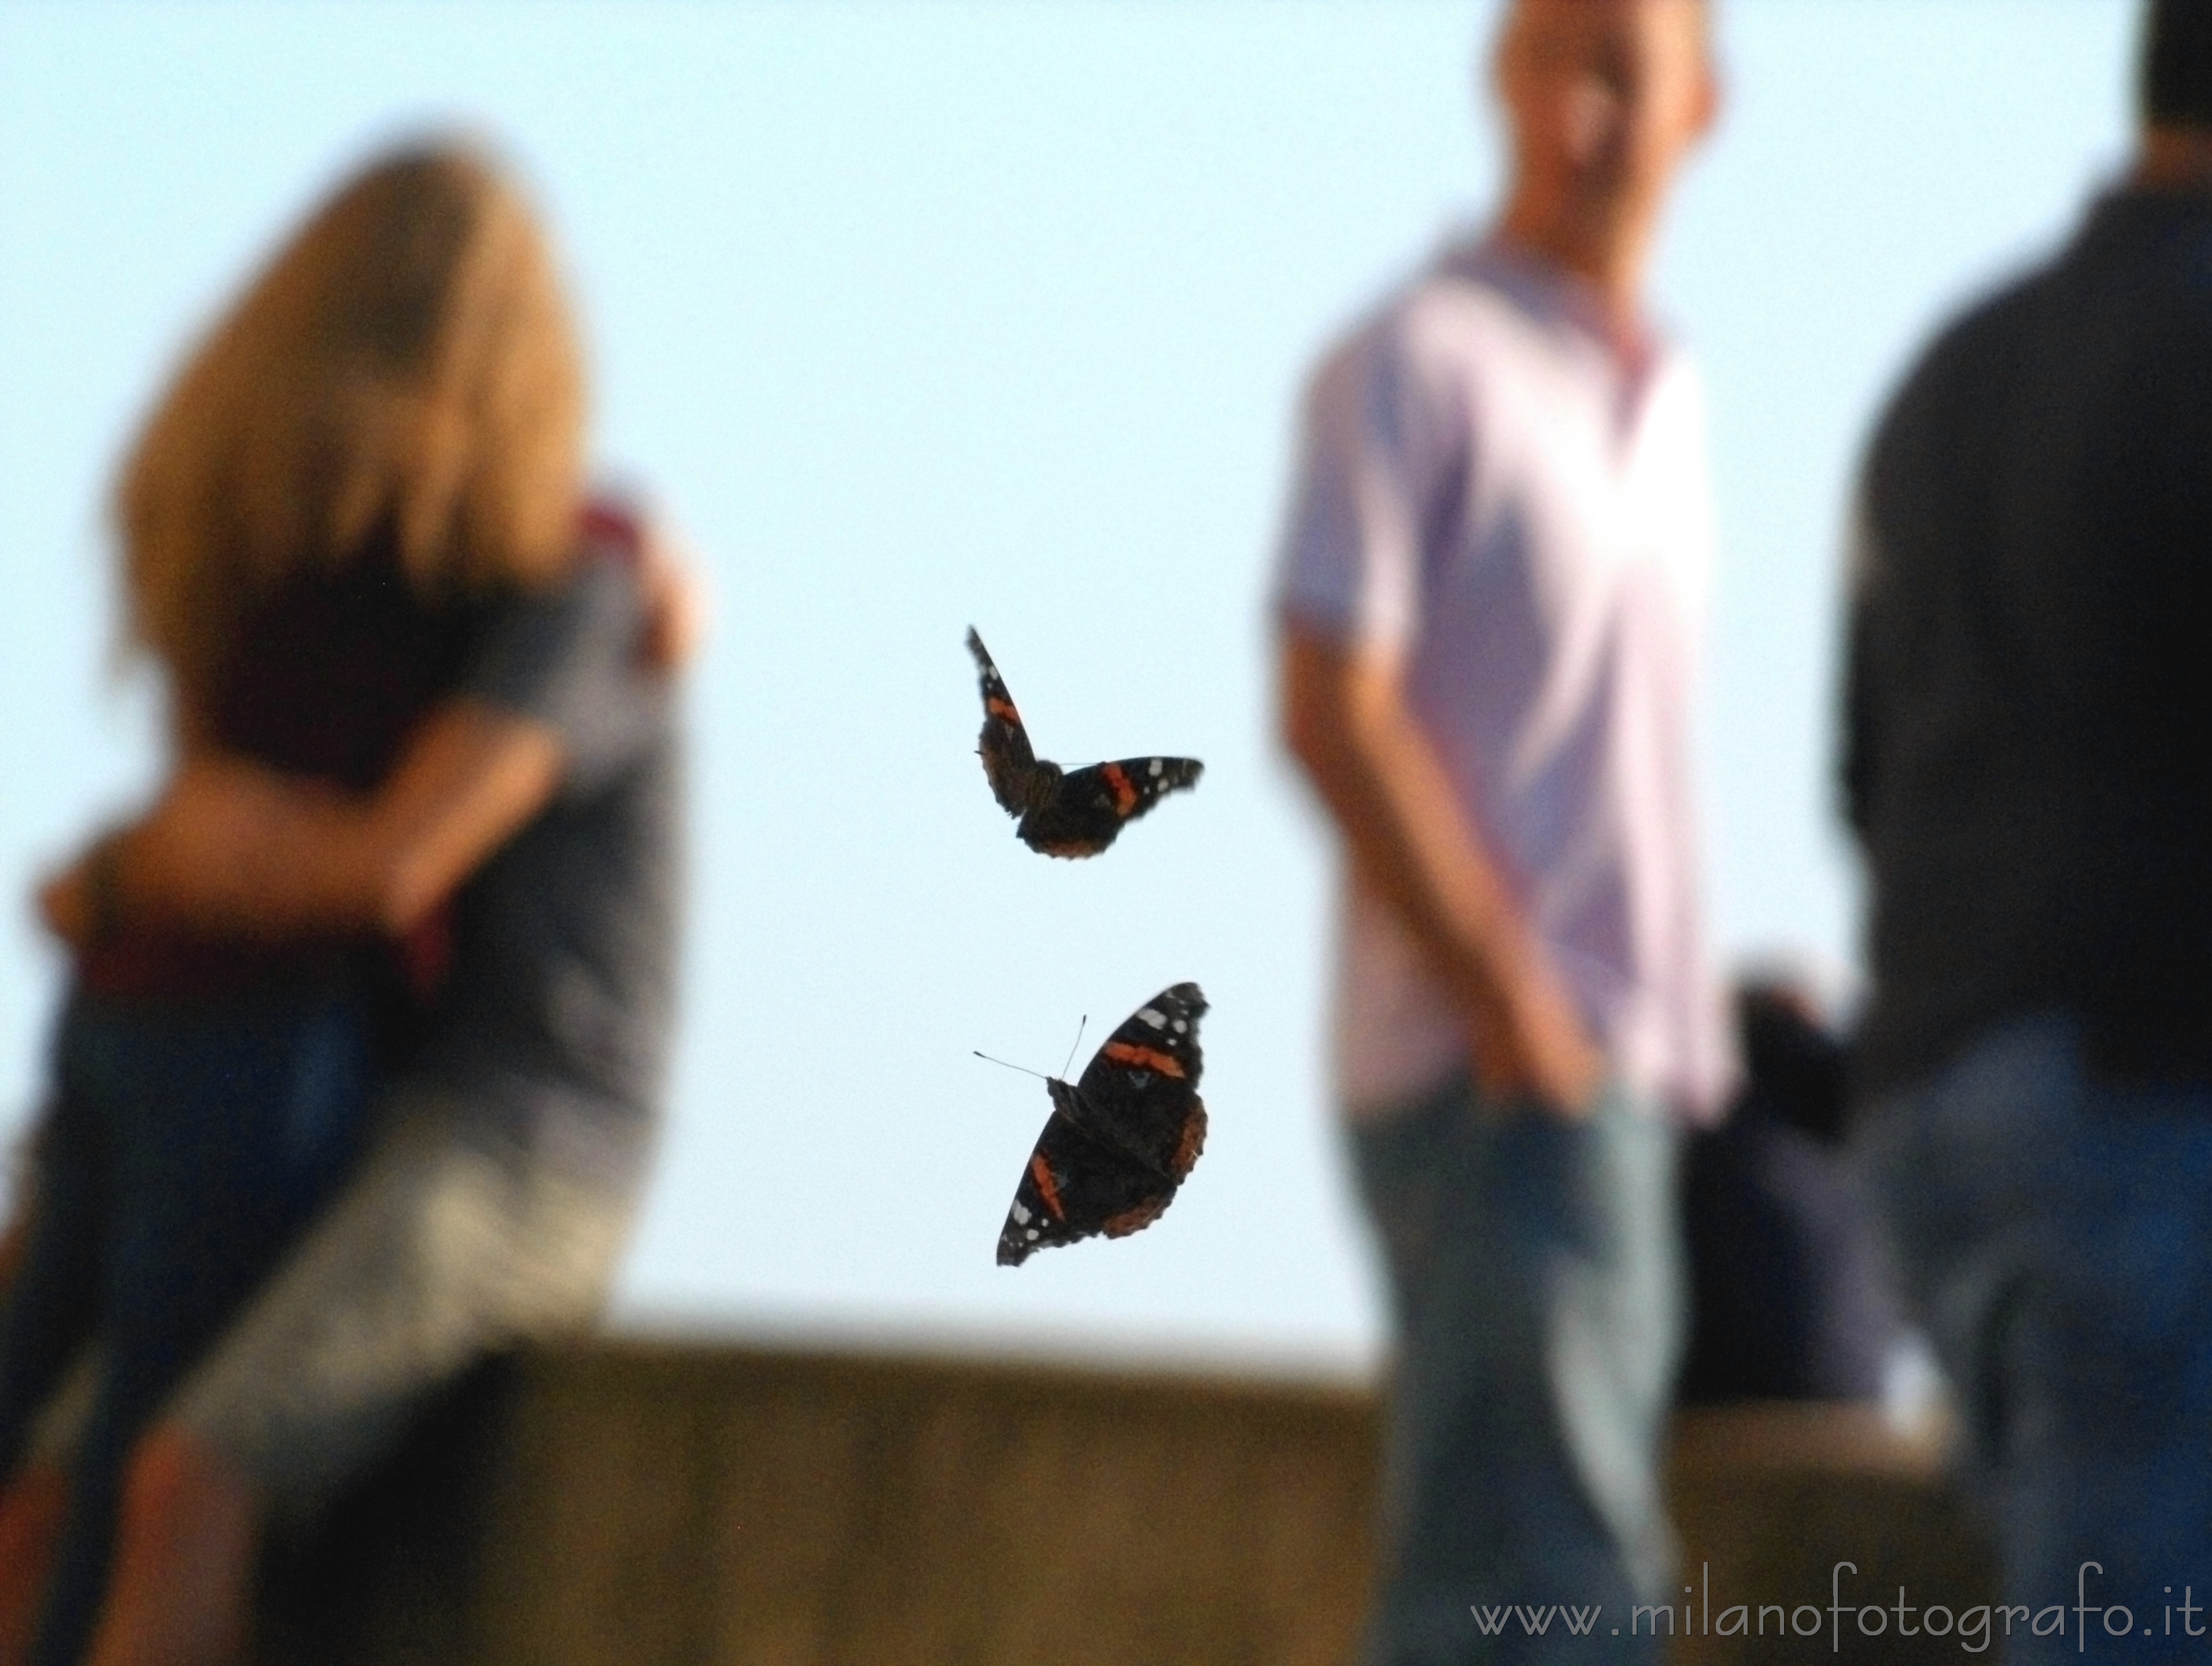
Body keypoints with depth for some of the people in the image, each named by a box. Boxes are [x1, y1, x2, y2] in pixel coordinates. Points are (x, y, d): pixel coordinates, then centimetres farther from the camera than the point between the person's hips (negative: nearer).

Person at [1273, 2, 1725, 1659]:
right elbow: (1334, 710, -13)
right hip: (1491, 1073, -8)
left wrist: (1675, 1039, 12)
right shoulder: (1427, 361, -7)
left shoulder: (1670, 402, 18)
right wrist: (1515, 1008, -17)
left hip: (1629, 1078, 8)